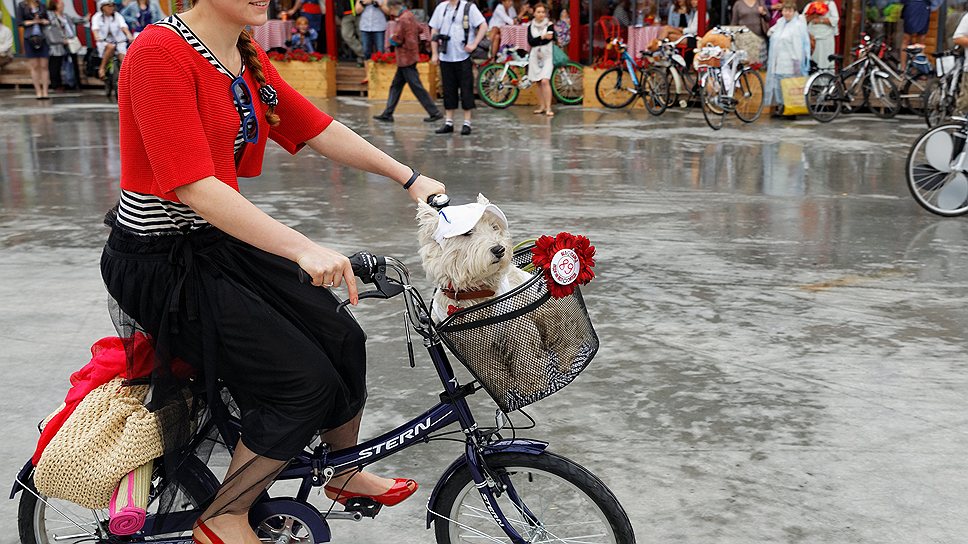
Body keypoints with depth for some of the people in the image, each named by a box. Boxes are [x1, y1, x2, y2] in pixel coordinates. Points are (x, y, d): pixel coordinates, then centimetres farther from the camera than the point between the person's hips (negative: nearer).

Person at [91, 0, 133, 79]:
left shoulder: (117, 16, 3)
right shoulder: (97, 17, 0)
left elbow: (124, 27, -17)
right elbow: (95, 29, -18)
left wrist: (130, 36, -38)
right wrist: (97, 37, -42)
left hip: (119, 41, 2)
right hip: (104, 42, -2)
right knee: (111, 47, -36)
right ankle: (102, 68, -22)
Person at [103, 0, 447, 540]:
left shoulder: (250, 58, 3)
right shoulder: (161, 52, -22)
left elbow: (319, 130, 8)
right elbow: (194, 186, -30)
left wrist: (410, 178, 6)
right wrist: (302, 248, -37)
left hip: (226, 241, 8)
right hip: (163, 264, -8)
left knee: (343, 339, 3)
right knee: (305, 382, -13)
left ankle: (346, 476, 30)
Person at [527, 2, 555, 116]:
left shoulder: (549, 25, -2)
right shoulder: (530, 26, 7)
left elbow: (549, 39, -14)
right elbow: (530, 42, -6)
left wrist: (536, 41, -15)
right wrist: (542, 37, -19)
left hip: (547, 56, -4)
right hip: (535, 56, 4)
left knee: (545, 81, -17)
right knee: (538, 83, 7)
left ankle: (548, 108, -18)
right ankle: (541, 106, 17)